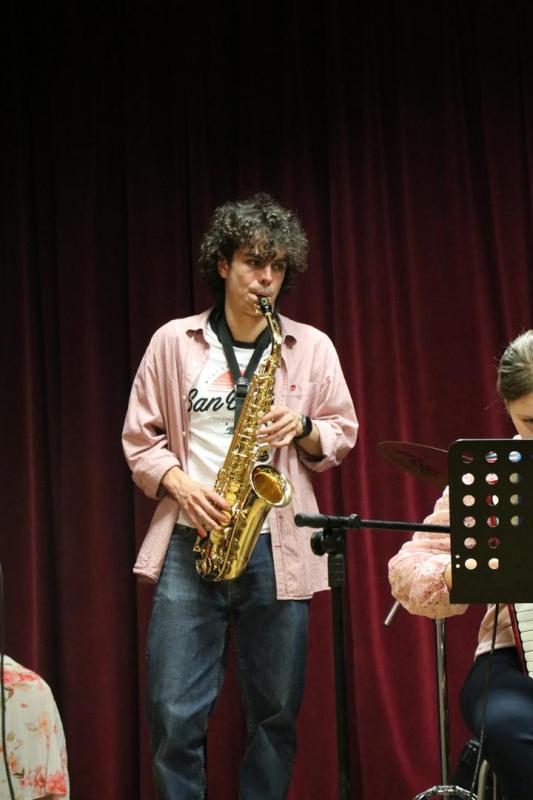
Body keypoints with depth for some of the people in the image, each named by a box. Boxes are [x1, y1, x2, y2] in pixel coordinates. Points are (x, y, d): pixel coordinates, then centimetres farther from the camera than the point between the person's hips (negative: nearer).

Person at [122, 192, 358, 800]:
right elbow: (140, 440, 7)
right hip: (191, 541, -1)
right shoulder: (173, 342, 5)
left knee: (276, 713, 6)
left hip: (278, 547, 1)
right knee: (175, 715, -4)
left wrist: (302, 429, -9)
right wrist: (180, 483, -11)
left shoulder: (312, 349, 8)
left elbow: (341, 439, 12)